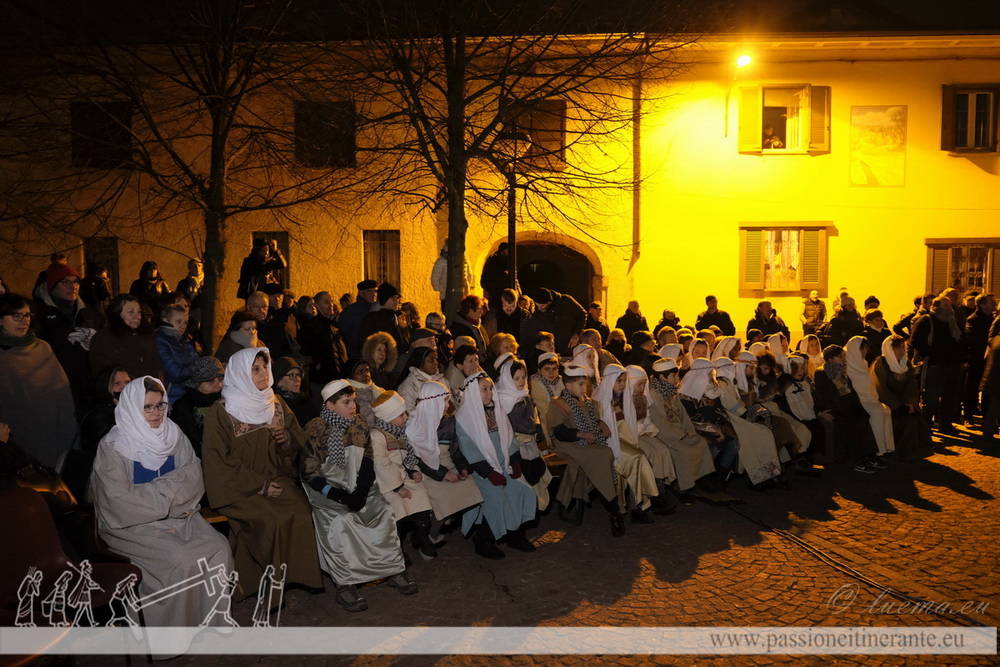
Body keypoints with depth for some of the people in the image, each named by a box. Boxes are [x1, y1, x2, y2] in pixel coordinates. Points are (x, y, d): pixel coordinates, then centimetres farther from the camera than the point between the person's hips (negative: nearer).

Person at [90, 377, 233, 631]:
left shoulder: (173, 435, 6)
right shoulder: (112, 447, -10)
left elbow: (194, 474, 1)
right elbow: (120, 500, -17)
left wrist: (162, 488, -16)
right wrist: (169, 489, -14)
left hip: (177, 515, 5)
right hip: (132, 524, -5)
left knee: (219, 547, -18)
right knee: (181, 560, -27)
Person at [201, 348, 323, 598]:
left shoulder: (277, 404, 11)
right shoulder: (221, 412, -4)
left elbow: (299, 440, 20)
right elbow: (218, 461, -8)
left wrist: (288, 438, -6)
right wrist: (259, 485, -15)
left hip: (277, 479, 4)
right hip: (240, 488, -4)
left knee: (299, 511, -24)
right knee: (270, 519, -29)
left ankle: (292, 577, -9)